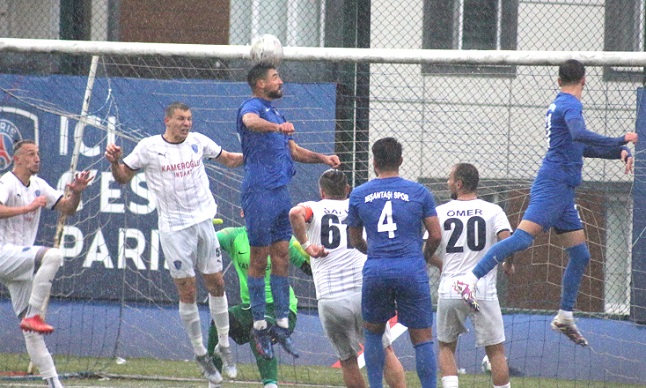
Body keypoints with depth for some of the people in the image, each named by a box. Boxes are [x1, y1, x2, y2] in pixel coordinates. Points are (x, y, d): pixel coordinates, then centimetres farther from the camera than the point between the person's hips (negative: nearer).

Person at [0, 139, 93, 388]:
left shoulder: (38, 185, 15)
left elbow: (67, 208, 16)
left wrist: (76, 192, -3)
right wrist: (28, 207, -32)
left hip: (20, 264, 8)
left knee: (30, 327, 6)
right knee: (53, 255, -31)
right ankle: (33, 315, -29)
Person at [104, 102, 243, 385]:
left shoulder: (198, 141, 6)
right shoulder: (149, 147, -3)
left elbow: (229, 160, 20)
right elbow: (123, 177, 4)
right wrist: (114, 162, -16)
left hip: (203, 221, 3)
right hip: (174, 228, -3)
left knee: (216, 284, 5)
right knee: (187, 292, -2)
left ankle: (224, 346, 20)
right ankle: (200, 353, 9)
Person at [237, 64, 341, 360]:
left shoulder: (274, 113, 22)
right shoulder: (252, 107, -6)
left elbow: (293, 151, 31)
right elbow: (251, 122, -32)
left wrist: (322, 158, 15)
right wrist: (277, 127, -50)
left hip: (280, 192, 9)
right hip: (259, 192, -9)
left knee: (281, 258, 8)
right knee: (260, 259, -4)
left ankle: (281, 325, 11)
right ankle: (259, 325, 0)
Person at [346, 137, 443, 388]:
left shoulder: (358, 195, 7)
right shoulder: (419, 192, 3)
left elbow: (355, 241, 16)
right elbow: (436, 236, 4)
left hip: (375, 272, 1)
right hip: (412, 271, -1)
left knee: (373, 332, 19)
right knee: (422, 338, 3)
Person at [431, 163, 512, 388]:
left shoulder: (440, 212, 4)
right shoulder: (492, 211, 1)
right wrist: (508, 264, 9)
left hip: (449, 291, 1)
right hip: (483, 291, -1)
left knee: (446, 346, 17)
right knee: (496, 350, 7)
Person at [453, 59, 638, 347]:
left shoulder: (560, 105, 22)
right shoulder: (570, 104, -8)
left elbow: (582, 148, 32)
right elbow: (579, 135, -29)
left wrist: (620, 152, 22)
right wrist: (621, 142, -24)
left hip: (563, 193, 10)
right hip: (552, 185, -10)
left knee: (580, 255, 12)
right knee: (523, 238, -23)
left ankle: (564, 317, 19)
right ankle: (469, 280, -29)